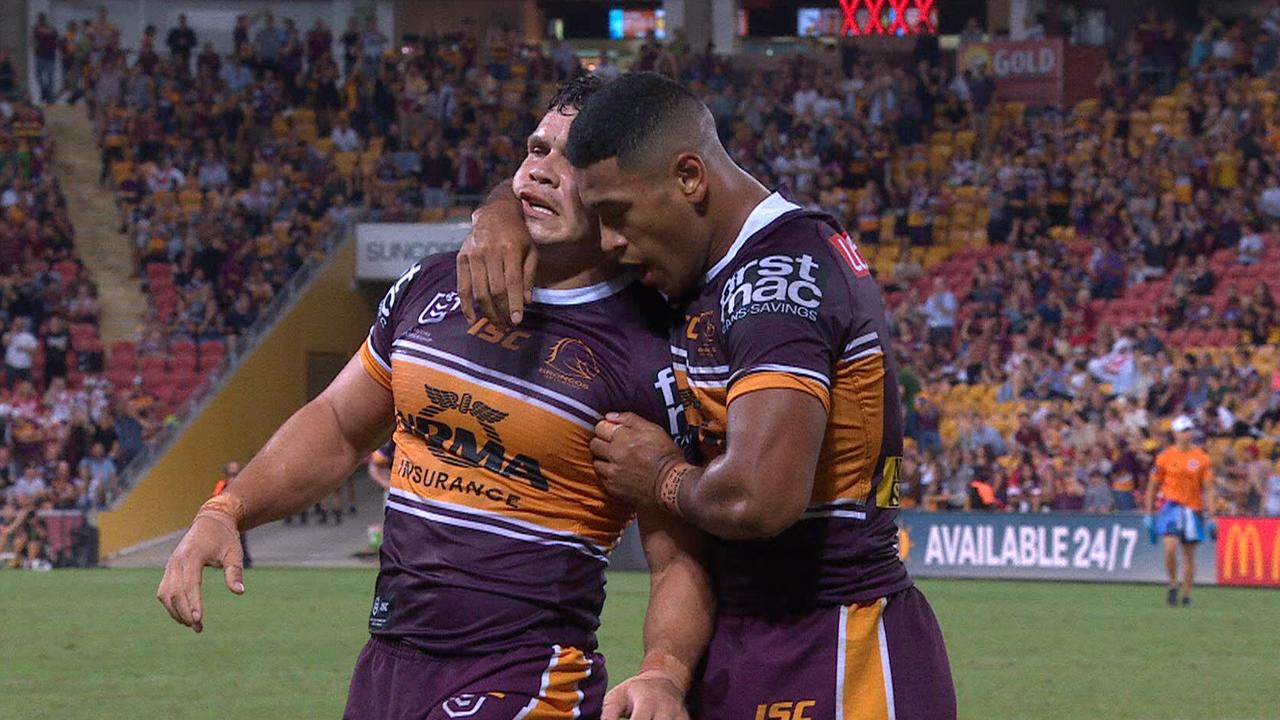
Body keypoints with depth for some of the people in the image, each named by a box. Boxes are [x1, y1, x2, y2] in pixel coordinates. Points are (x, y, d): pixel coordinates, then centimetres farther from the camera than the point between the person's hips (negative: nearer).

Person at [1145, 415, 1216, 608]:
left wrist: (1210, 517, -2)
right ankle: (1173, 584, 2)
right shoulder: (1165, 457, 2)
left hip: (1193, 509, 1)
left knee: (1189, 555, 5)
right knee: (1170, 547, -19)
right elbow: (1153, 487, 8)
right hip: (1171, 505, -1)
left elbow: (1208, 489, 4)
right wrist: (1149, 514, 6)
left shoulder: (1202, 458, 3)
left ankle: (1187, 596, 15)